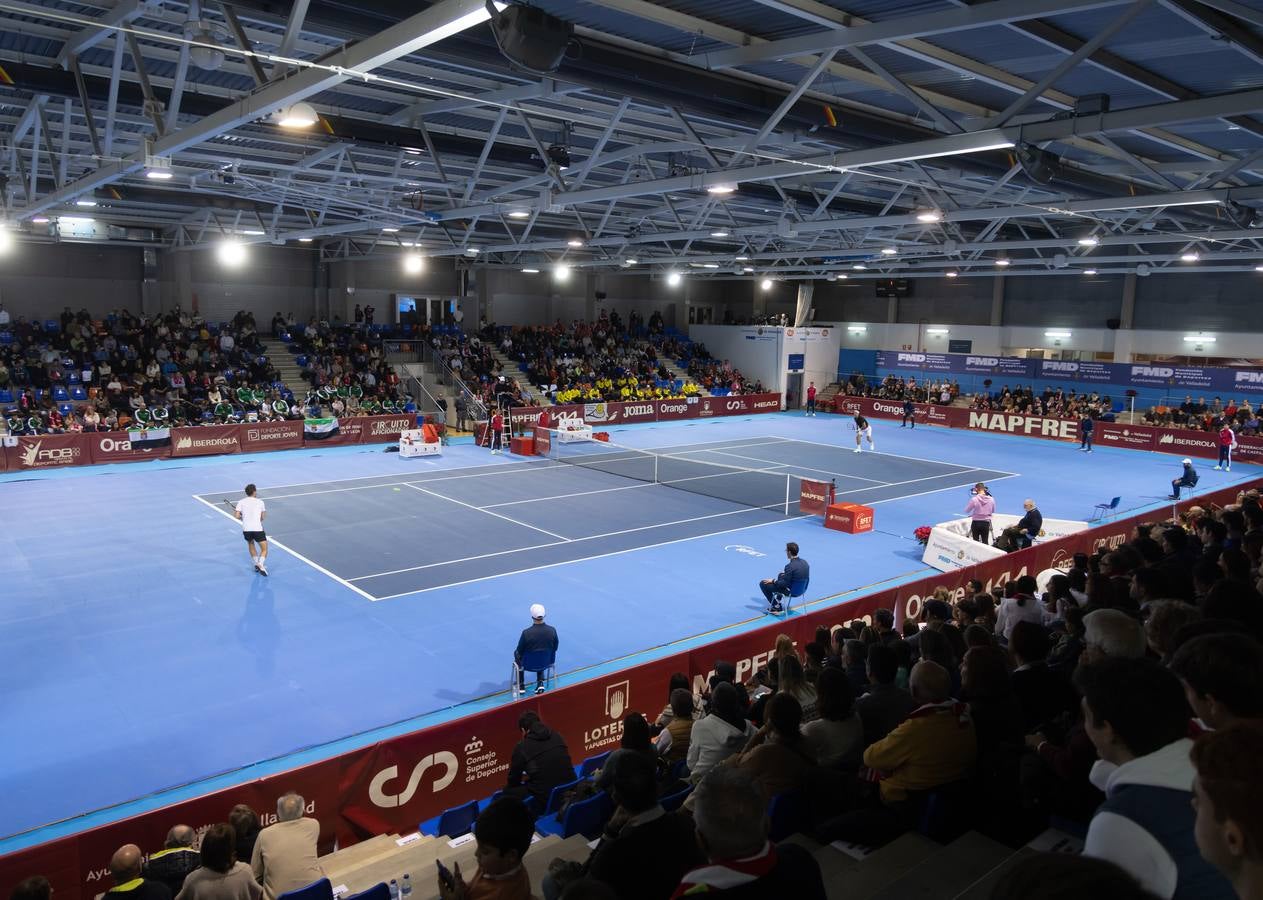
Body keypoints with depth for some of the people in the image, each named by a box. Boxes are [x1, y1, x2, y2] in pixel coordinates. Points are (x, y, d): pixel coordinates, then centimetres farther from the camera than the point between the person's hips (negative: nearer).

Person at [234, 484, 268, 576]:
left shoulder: (241, 502, 8)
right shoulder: (260, 502, 8)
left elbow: (237, 516, -1)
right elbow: (262, 517, 10)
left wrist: (242, 518, 20)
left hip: (246, 529, 2)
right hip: (258, 528, -2)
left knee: (251, 545, 30)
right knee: (264, 550, 4)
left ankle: (256, 564, 23)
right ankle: (260, 564, -22)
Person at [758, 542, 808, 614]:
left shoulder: (790, 566, -30)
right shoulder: (804, 562, -6)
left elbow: (784, 584, -24)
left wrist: (772, 581, -8)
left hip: (791, 591, -8)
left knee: (763, 584, 1)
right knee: (781, 575, 34)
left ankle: (777, 607, 12)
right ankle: (777, 600, 41)